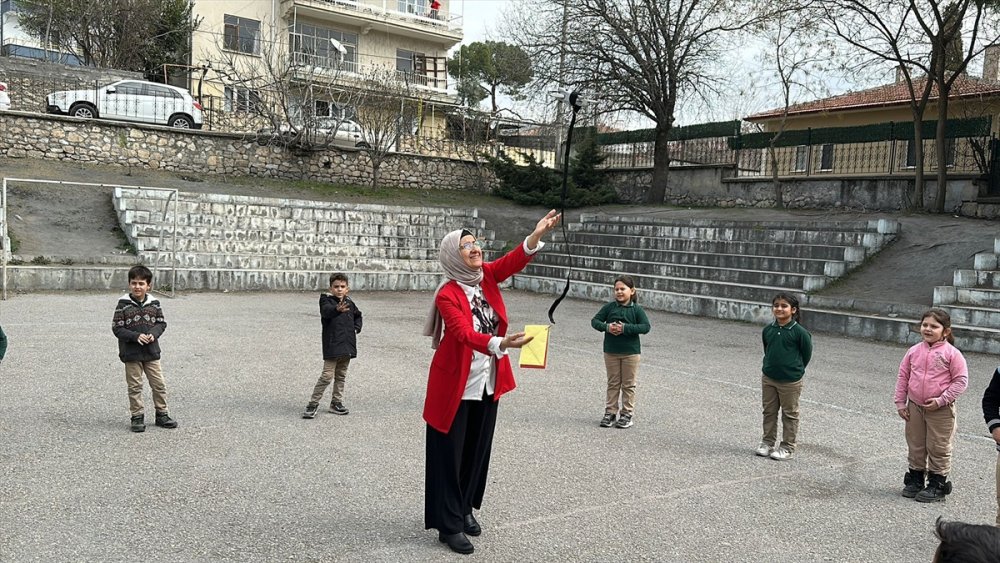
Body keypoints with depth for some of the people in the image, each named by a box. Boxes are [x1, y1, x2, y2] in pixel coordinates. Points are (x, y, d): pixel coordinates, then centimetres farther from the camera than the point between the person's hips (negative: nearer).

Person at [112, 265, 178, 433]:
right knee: (135, 387, 6)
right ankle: (137, 416, 17)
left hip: (151, 352, 3)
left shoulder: (154, 303, 1)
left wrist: (153, 334, -13)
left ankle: (162, 414, 20)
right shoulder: (123, 304, -8)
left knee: (159, 384, 7)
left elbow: (161, 323, 8)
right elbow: (117, 328, -8)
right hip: (131, 354, -3)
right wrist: (136, 336, -20)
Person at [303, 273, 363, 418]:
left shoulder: (349, 303, 10)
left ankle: (336, 402, 26)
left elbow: (358, 315, 30)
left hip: (347, 345, 6)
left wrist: (356, 329, 12)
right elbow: (327, 311, -32)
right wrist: (337, 309, -53)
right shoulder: (326, 300, -7)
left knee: (341, 376, 14)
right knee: (327, 376, -10)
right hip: (332, 346, -6)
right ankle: (313, 403, 0)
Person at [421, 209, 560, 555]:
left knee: (477, 451, 17)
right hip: (455, 386, -6)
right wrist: (502, 343, -49)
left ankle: (465, 509, 35)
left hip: (488, 384, 6)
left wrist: (537, 235, -35)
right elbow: (464, 334, -32)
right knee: (450, 455, 3)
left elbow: (513, 262, -18)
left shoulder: (486, 275, -1)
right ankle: (449, 525, 14)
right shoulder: (447, 295, -18)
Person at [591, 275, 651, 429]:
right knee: (613, 383, 11)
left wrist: (625, 328, -23)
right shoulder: (609, 307, 0)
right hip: (611, 352, 2)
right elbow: (595, 321, 1)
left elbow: (646, 327, -14)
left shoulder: (636, 310, -6)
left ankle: (627, 414, 15)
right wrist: (607, 327, -19)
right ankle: (610, 412, 17)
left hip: (631, 352, -2)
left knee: (628, 384, 7)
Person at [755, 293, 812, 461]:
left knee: (790, 414, 9)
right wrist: (771, 367, 10)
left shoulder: (799, 332, -15)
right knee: (769, 412, 14)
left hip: (790, 381, -4)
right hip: (768, 378, 5)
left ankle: (787, 447, 19)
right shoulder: (767, 330, -2)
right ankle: (767, 442, 27)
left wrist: (794, 370, 2)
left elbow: (806, 354, -4)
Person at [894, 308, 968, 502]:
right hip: (915, 407, 4)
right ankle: (915, 479, 28)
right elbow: (903, 377, 7)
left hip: (941, 410, -4)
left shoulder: (951, 353, -11)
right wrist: (900, 402, 4)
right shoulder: (914, 351, 1)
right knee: (915, 446, 14)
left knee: (938, 448, 7)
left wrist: (941, 400, -17)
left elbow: (961, 380, -11)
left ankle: (937, 484, 19)